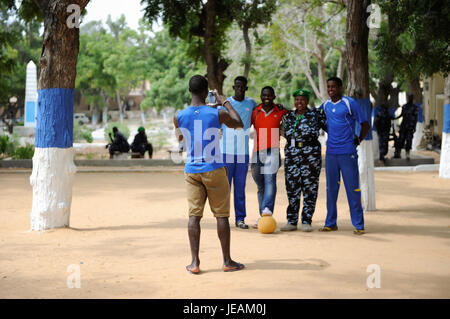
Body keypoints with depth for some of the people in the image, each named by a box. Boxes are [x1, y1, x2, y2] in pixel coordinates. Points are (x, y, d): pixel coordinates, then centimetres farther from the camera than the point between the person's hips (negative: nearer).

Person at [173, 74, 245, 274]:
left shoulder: (179, 116, -4)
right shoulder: (217, 114, -11)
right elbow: (239, 124, 9)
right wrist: (225, 102, 17)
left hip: (191, 171, 2)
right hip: (214, 170, -2)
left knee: (194, 215, 5)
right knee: (222, 215, 6)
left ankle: (195, 263, 2)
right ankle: (227, 261, 12)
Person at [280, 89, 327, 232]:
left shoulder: (316, 114, 4)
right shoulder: (288, 116, 15)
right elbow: (284, 133, 24)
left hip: (311, 155, -3)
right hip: (291, 154, 3)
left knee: (309, 188, -1)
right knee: (292, 188, 2)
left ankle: (306, 221, 6)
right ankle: (292, 221, 8)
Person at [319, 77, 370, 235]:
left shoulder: (349, 103, -5)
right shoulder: (325, 105, 11)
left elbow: (365, 125, -1)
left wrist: (357, 141, 1)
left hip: (347, 152, -5)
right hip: (331, 152, 5)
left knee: (352, 189, -3)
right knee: (331, 188, 8)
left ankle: (358, 225, 2)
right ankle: (331, 223, 17)